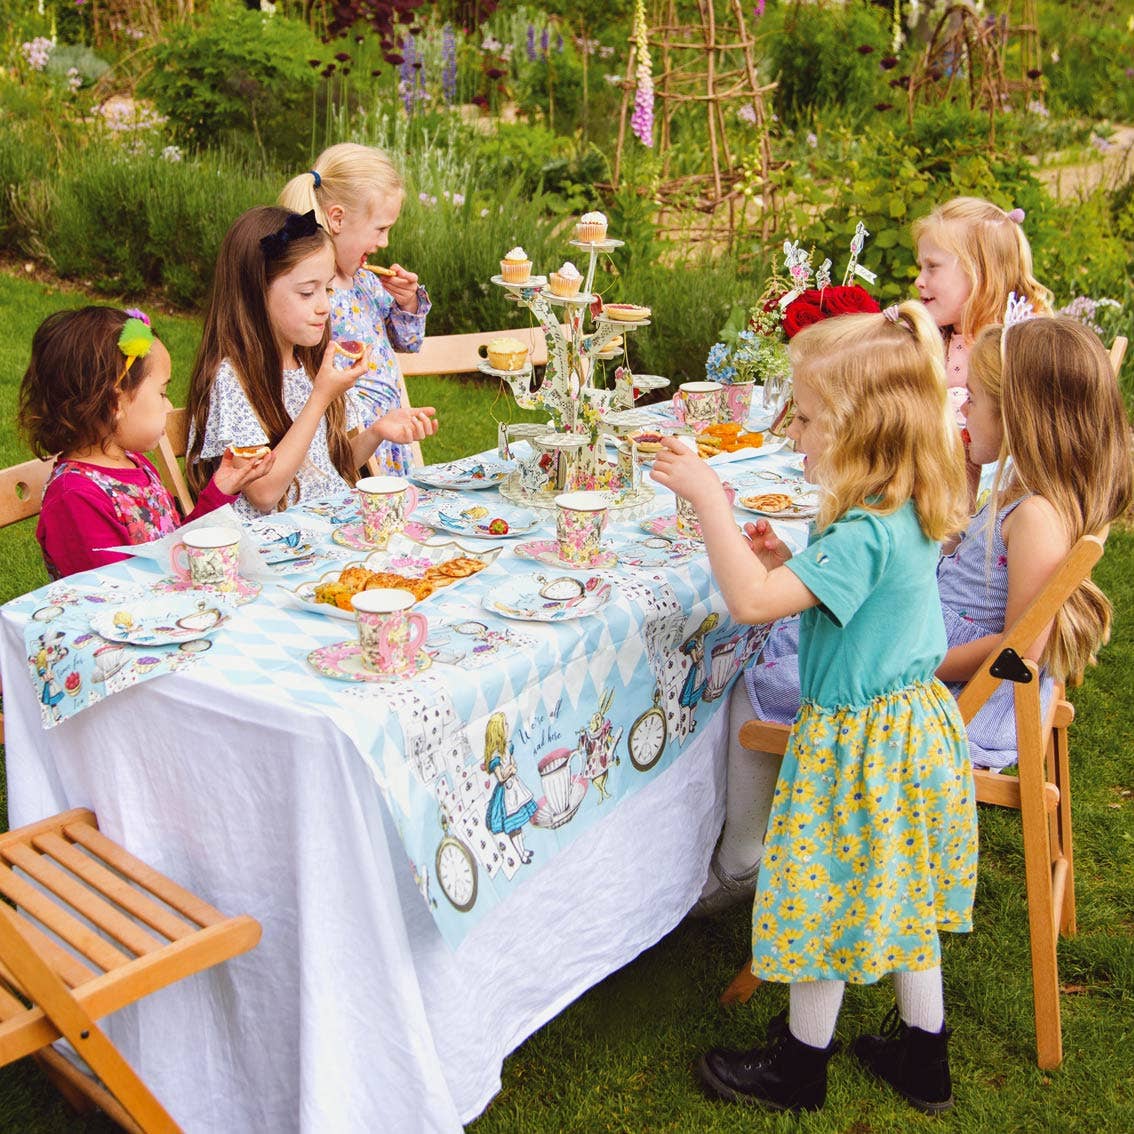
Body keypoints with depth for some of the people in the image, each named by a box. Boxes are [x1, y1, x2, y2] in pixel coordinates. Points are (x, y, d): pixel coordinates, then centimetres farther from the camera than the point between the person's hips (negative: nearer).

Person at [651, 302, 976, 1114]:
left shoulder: (864, 534, -29)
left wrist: (709, 498, -28)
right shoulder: (908, 513, 0)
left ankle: (801, 1066, 30)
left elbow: (751, 600, -32)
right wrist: (789, 562, 0)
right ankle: (924, 1059, 37)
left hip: (857, 746, -9)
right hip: (916, 721, 9)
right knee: (898, 894, 22)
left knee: (829, 902, 9)